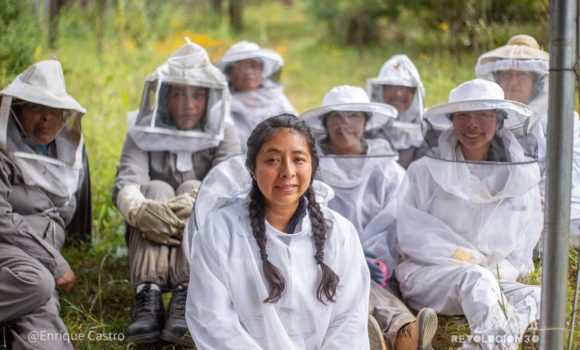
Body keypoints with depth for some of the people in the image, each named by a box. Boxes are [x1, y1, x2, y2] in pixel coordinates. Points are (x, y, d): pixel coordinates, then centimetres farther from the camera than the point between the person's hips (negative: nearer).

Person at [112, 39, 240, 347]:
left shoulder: (224, 135, 3)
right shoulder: (142, 135, 3)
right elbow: (125, 184, -16)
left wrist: (196, 201, -39)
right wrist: (139, 209, -41)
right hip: (150, 243, 0)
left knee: (193, 189, -27)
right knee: (156, 189, -26)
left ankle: (186, 300, -48)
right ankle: (147, 298, -47)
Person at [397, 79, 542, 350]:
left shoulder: (523, 174, 9)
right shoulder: (425, 171, 3)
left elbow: (524, 246, 14)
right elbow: (411, 235, -3)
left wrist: (501, 270, -6)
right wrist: (471, 263, -11)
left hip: (495, 279, 3)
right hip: (429, 274, -3)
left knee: (536, 298, -28)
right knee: (475, 278, -36)